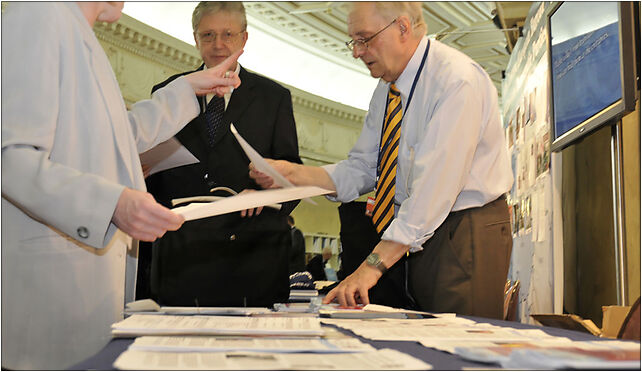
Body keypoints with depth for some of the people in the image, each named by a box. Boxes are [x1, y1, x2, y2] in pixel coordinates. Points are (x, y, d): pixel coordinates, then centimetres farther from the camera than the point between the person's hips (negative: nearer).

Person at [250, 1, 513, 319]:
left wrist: (374, 264, -32)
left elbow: (435, 184, -28)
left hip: (466, 234, -7)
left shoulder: (457, 80, -20)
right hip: (414, 237, 8)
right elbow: (360, 171, 7)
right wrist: (292, 173, -9)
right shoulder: (388, 88, 7)